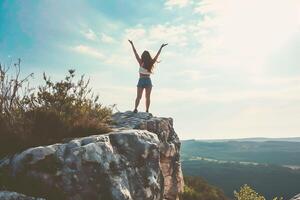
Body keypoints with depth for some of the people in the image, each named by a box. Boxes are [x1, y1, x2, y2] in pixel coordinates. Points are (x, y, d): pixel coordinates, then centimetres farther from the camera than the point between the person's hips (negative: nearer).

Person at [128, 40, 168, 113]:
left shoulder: (141, 63, -5)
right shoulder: (151, 63, 0)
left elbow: (135, 53, -2)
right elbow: (157, 55, 9)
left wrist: (132, 44, 4)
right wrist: (161, 47, 18)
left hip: (141, 81, -1)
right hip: (148, 81, 1)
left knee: (138, 97, 1)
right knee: (147, 97, 3)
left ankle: (135, 108, -14)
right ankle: (147, 110, -3)